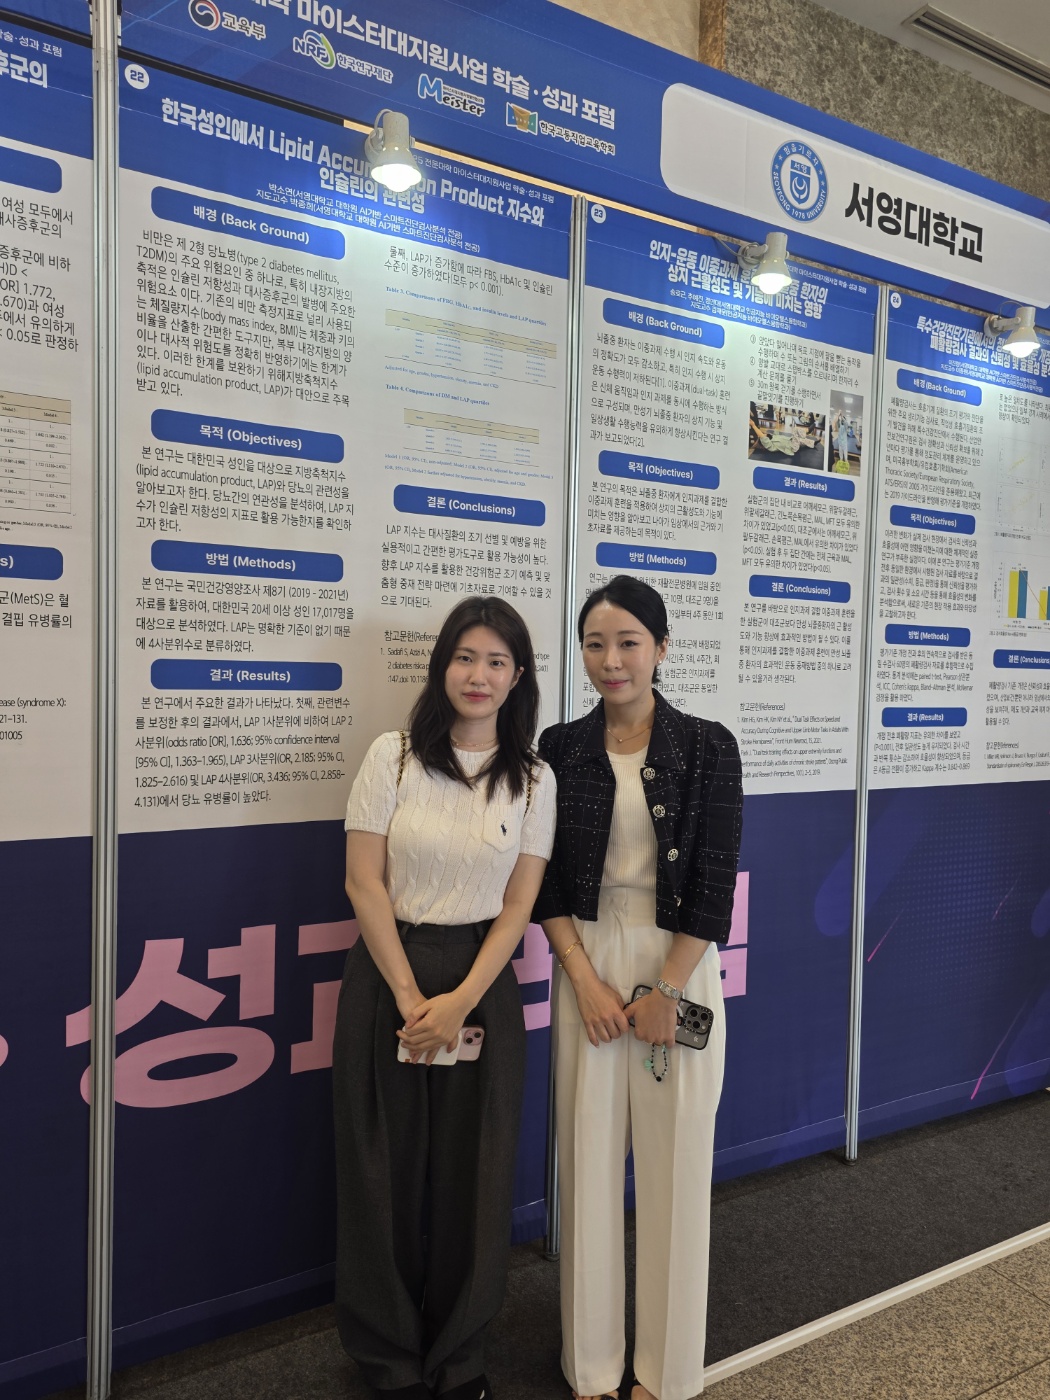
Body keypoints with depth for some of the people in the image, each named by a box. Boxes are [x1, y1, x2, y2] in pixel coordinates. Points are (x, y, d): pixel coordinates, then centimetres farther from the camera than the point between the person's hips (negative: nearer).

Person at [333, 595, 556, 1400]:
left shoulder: (534, 779, 0)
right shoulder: (394, 757, -5)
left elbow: (520, 902, -1)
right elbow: (364, 883, -6)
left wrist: (459, 1002, -11)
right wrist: (411, 996, -10)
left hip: (481, 981, 1)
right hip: (389, 976, -1)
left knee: (472, 1172, 10)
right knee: (390, 1168, 10)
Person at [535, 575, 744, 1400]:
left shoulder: (707, 746, -5)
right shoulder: (561, 749, 0)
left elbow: (714, 882, -7)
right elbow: (546, 878, 0)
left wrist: (667, 991, -11)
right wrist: (585, 980, -8)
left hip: (680, 967, -1)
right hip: (588, 965, 2)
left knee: (674, 1161, 8)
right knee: (590, 1157, 10)